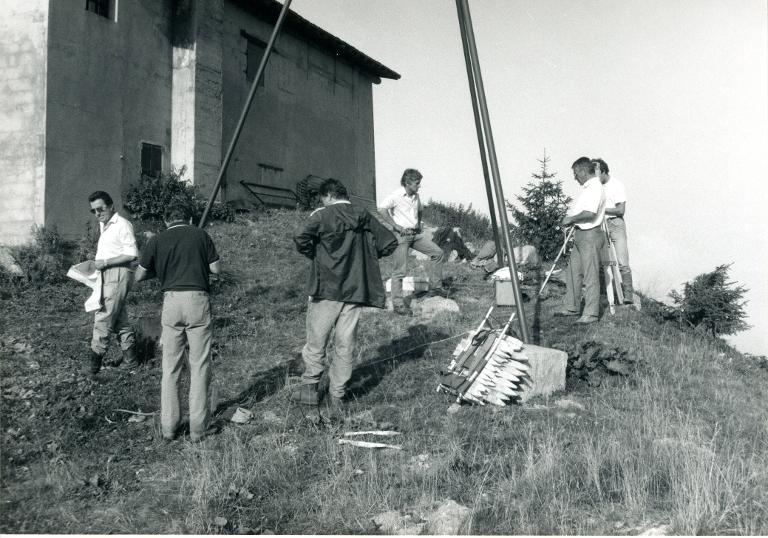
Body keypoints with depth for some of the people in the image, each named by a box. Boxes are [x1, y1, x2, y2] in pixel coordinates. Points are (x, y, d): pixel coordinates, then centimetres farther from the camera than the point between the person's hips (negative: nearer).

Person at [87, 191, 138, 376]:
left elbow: (131, 254, -17)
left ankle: (95, 359, -7)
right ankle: (130, 358, 15)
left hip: (118, 274, -9)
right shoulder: (103, 225, 18)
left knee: (103, 317, -10)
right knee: (119, 318, 10)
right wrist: (97, 263, 8)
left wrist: (106, 262, -17)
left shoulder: (122, 225, -10)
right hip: (106, 275, 9)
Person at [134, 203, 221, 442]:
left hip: (171, 300, 1)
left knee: (170, 366, 10)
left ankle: (168, 426, 13)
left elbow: (139, 276, 13)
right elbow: (216, 268, 7)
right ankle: (197, 429, 5)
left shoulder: (157, 240, 9)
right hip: (198, 299, -1)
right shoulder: (201, 236, 7)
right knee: (200, 365, 4)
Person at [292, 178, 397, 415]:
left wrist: (314, 254, -3)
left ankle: (309, 387, 17)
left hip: (327, 288, -4)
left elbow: (300, 239, -21)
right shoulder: (365, 217, 7)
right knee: (346, 345, 8)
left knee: (316, 340, 9)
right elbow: (390, 243, 8)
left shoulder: (322, 216, -7)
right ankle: (337, 396, 13)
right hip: (356, 290, 4)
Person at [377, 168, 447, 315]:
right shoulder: (396, 196, -13)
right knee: (400, 270, -6)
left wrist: (419, 225, 15)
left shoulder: (416, 196, 11)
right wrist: (396, 226, -22)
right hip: (401, 235, -8)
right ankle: (398, 304, 1)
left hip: (415, 234, 8)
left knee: (438, 253, 3)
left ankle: (435, 287, 12)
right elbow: (381, 210, -24)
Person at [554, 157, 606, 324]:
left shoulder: (595, 188, -17)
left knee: (590, 275, -5)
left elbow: (590, 213, -28)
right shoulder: (588, 188, 16)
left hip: (590, 235, -11)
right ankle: (572, 307, 24)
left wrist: (571, 219, -17)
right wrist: (570, 218, 12)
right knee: (573, 272, 15)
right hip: (581, 235, 11)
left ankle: (591, 313, 0)